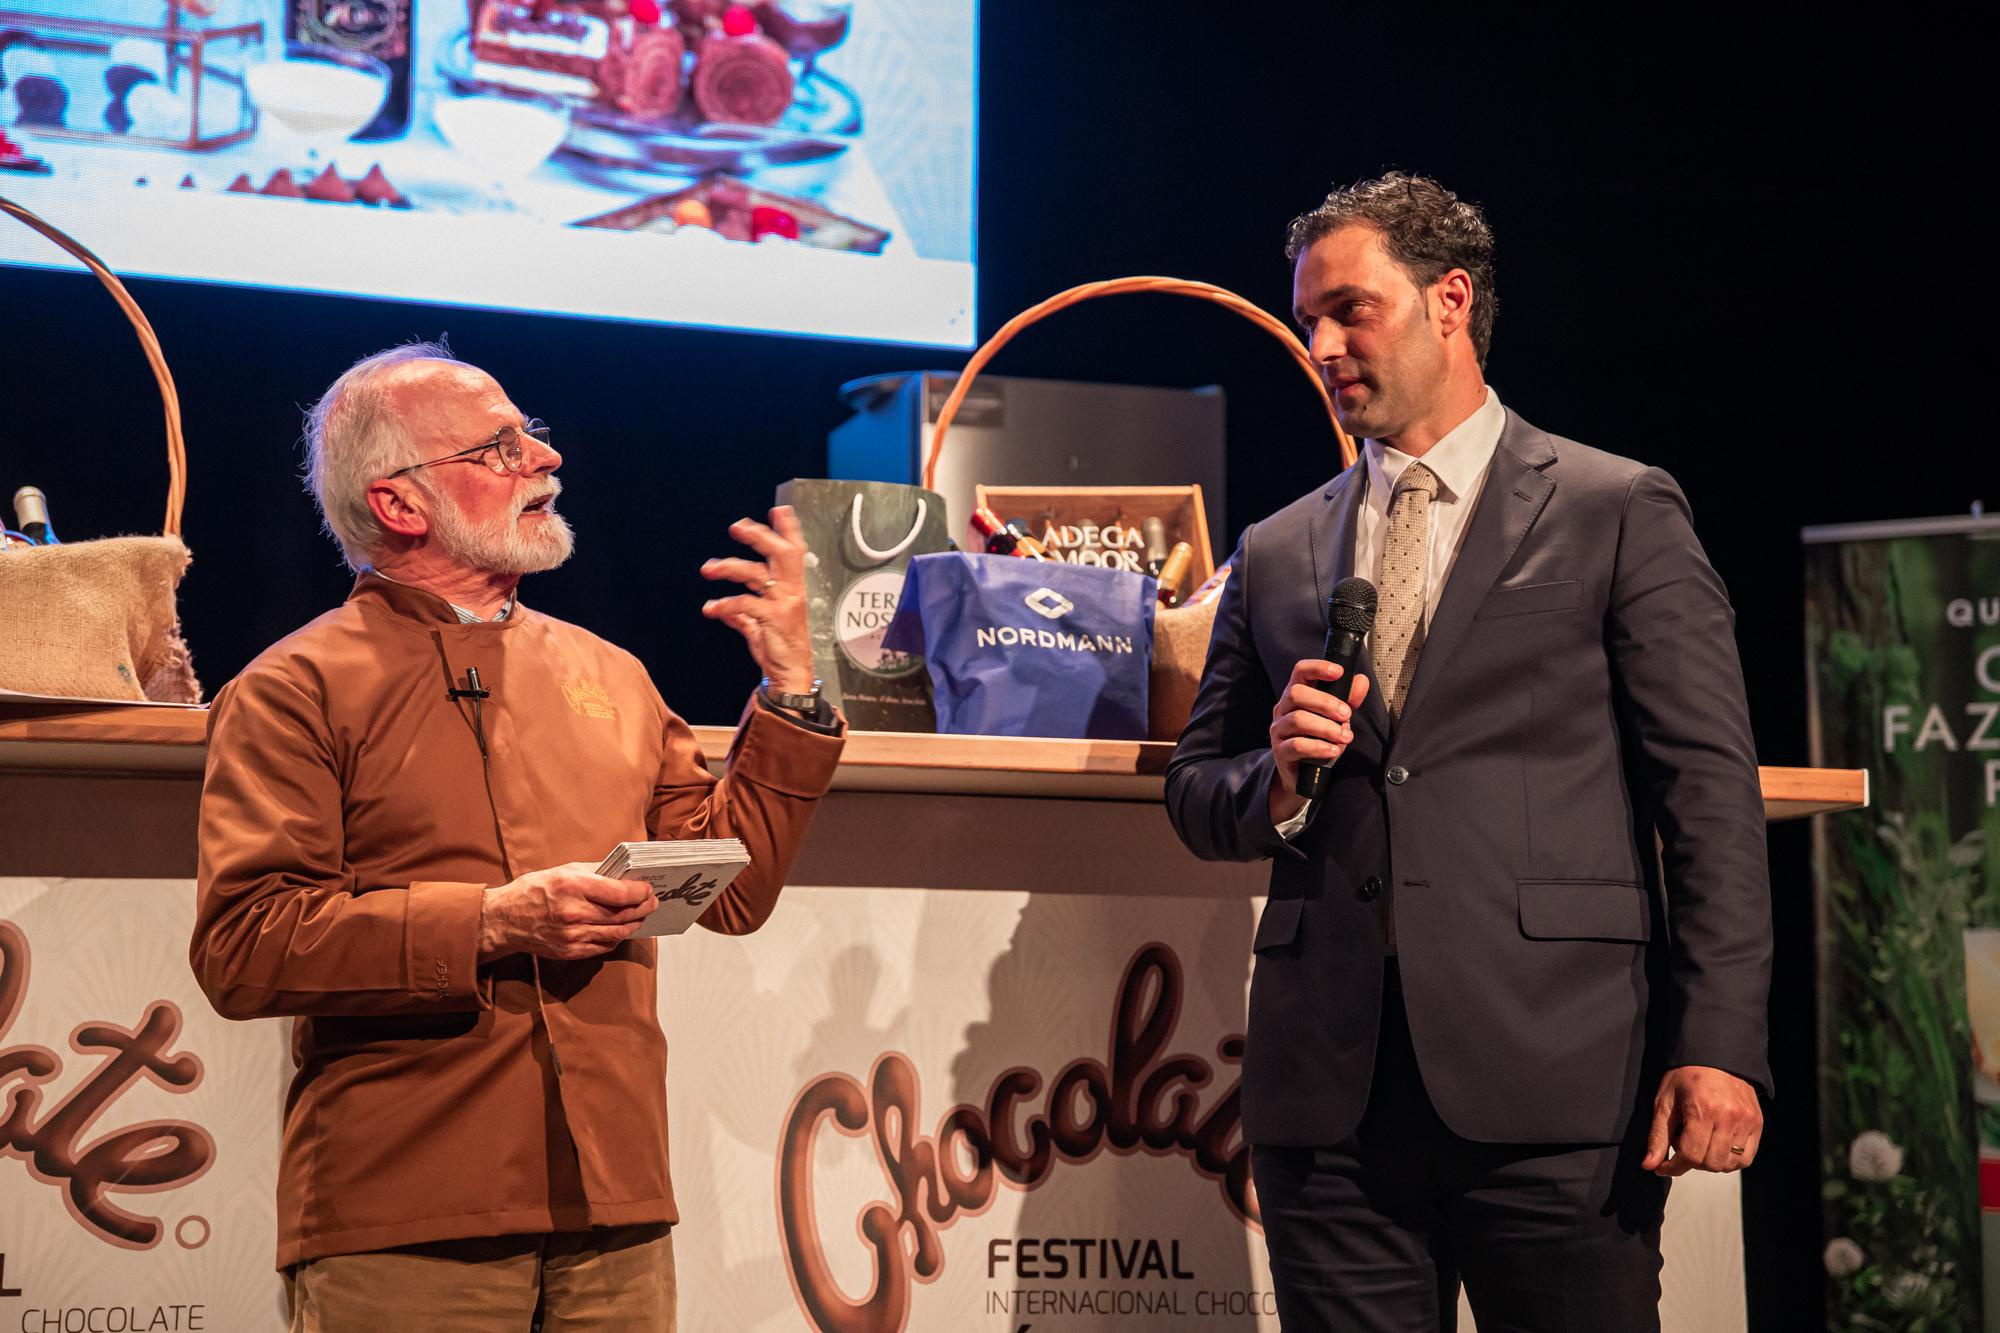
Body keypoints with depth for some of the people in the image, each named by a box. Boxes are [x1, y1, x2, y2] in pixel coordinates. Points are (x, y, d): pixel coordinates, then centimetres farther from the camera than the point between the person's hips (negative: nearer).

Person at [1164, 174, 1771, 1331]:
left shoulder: (1621, 514, 4)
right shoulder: (1277, 553, 17)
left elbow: (1712, 793, -2)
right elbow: (1195, 798, 20)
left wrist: (1719, 1048, -12)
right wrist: (1279, 782, -4)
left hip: (1550, 1072, -3)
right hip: (1330, 1089, 4)